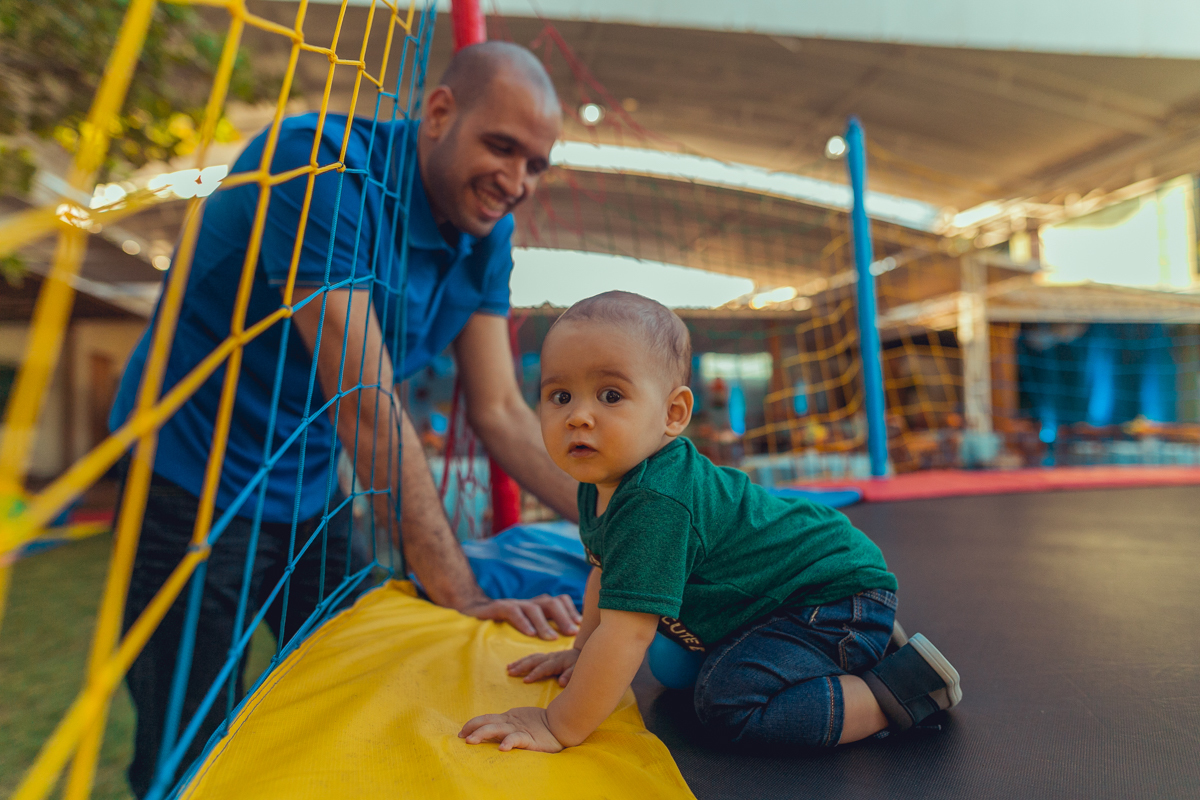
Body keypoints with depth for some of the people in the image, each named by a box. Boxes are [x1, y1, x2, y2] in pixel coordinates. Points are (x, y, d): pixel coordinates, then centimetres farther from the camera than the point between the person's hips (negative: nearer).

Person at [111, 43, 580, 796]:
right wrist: (461, 592, -31)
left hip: (312, 491, 7)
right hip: (193, 486, -6)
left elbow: (500, 410, -6)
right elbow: (367, 404, -32)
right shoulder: (320, 163, -25)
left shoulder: (485, 235, -4)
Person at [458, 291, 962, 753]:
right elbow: (606, 573, 17)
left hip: (840, 596, -10)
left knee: (728, 701, -27)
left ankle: (896, 688, -10)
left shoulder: (653, 505, -33)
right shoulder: (600, 483, -1)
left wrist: (559, 726, -23)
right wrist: (584, 650, 20)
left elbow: (628, 632, -33)